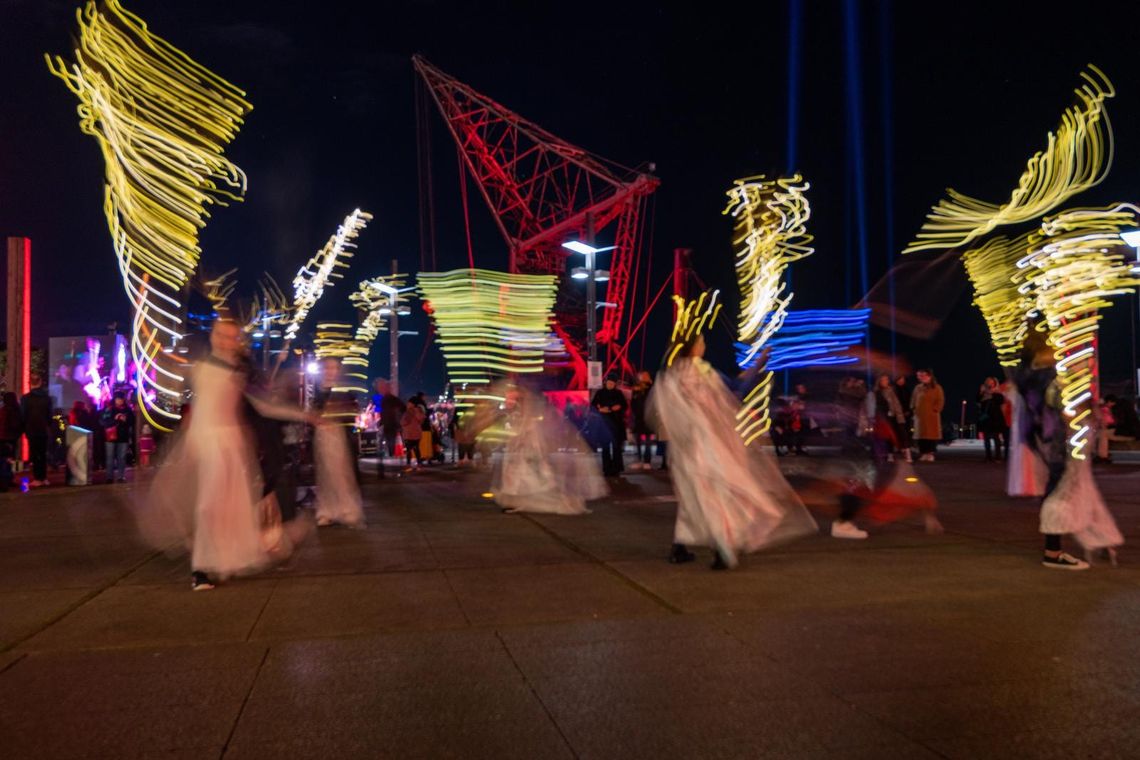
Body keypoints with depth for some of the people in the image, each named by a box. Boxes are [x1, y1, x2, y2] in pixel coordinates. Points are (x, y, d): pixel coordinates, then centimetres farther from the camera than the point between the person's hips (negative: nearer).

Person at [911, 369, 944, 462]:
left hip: (932, 416, -4)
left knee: (932, 434, -5)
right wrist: (914, 409, 4)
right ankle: (923, 453, 6)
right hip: (920, 416, 4)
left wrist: (935, 410, -11)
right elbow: (913, 400, 15)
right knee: (921, 434, 2)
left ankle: (930, 453, -3)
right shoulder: (918, 388, 11)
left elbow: (940, 401, -3)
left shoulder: (936, 388, 0)